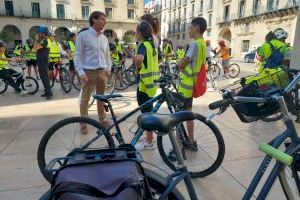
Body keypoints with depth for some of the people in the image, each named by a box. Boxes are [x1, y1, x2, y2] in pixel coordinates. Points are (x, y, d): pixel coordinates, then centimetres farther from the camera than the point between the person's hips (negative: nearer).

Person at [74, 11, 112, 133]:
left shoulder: (104, 38, 11)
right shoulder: (83, 35, -6)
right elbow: (77, 56, -8)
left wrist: (108, 68, 4)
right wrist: (81, 73, -16)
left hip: (102, 72, 5)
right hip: (89, 72, -5)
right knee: (85, 99, 2)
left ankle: (102, 119, 29)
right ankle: (83, 124, 13)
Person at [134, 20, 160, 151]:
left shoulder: (143, 45, -17)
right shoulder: (152, 45, 12)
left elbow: (138, 58, -39)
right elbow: (158, 59, 27)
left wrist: (138, 68, -20)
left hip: (145, 84, -9)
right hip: (152, 82, 9)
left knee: (146, 113, 0)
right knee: (148, 111, 19)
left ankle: (149, 142, 12)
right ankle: (149, 136, 34)